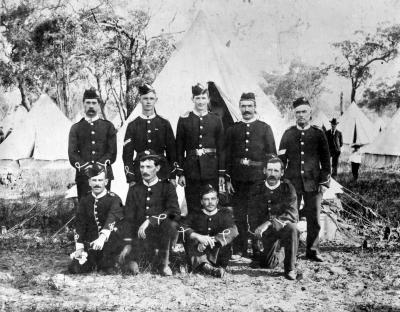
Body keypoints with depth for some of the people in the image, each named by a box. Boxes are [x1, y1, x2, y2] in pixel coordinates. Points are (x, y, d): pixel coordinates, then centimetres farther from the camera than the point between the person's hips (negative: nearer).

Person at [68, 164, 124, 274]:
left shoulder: (114, 199, -7)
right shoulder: (85, 200, 8)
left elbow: (111, 220, -24)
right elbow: (79, 225, 5)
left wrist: (102, 238, -42)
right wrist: (79, 247, -7)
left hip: (110, 243, -4)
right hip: (89, 244, 4)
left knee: (111, 236, -37)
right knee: (75, 269, -15)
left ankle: (108, 267, -12)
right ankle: (95, 263, 17)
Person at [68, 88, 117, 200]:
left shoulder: (108, 126, 9)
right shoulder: (76, 128, 10)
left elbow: (112, 152, 2)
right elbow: (72, 154, 2)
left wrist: (100, 165, -13)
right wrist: (85, 167, -14)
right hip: (83, 175, 0)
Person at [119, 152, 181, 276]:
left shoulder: (167, 187, 3)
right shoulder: (134, 189, 11)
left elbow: (175, 212, -13)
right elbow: (129, 218, 6)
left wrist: (150, 221, -24)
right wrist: (128, 244, -5)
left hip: (162, 233, -2)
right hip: (141, 235, 2)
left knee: (170, 223, -34)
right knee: (125, 258, -23)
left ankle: (163, 262, -13)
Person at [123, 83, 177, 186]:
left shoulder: (164, 124, 7)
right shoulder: (133, 126, 5)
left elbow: (172, 151, 9)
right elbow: (127, 154, 3)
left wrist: (173, 176, 4)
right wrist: (130, 179, -4)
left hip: (162, 176, 1)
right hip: (139, 176, -1)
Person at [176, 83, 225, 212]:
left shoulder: (216, 120, 6)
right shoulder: (184, 119, 3)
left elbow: (221, 148, 7)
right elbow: (179, 148, 3)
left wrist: (221, 173, 3)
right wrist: (180, 173, -2)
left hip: (211, 169, 1)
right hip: (191, 169, -1)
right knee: (193, 208, 4)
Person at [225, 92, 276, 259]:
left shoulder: (265, 128, 7)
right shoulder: (232, 130, 11)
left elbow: (272, 155, 5)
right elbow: (227, 156, 9)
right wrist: (227, 179, 3)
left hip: (259, 178, -1)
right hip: (238, 180, 2)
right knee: (239, 216, 4)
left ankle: (258, 249, 11)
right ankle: (239, 250, 12)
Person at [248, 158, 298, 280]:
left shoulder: (288, 188, -9)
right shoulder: (257, 189, 1)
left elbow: (292, 214, -20)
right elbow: (253, 215, 7)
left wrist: (270, 223, -31)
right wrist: (257, 228, -14)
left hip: (283, 227, -2)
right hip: (267, 231, 3)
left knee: (292, 228, -37)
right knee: (268, 265, -6)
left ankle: (290, 268, -19)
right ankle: (278, 254, 32)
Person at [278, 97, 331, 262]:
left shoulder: (318, 134, 5)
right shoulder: (288, 134, 7)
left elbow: (326, 160, 6)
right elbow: (281, 160, 9)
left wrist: (324, 182, -1)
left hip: (313, 183, 0)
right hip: (292, 183, 0)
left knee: (314, 218, 4)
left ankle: (312, 250, 16)